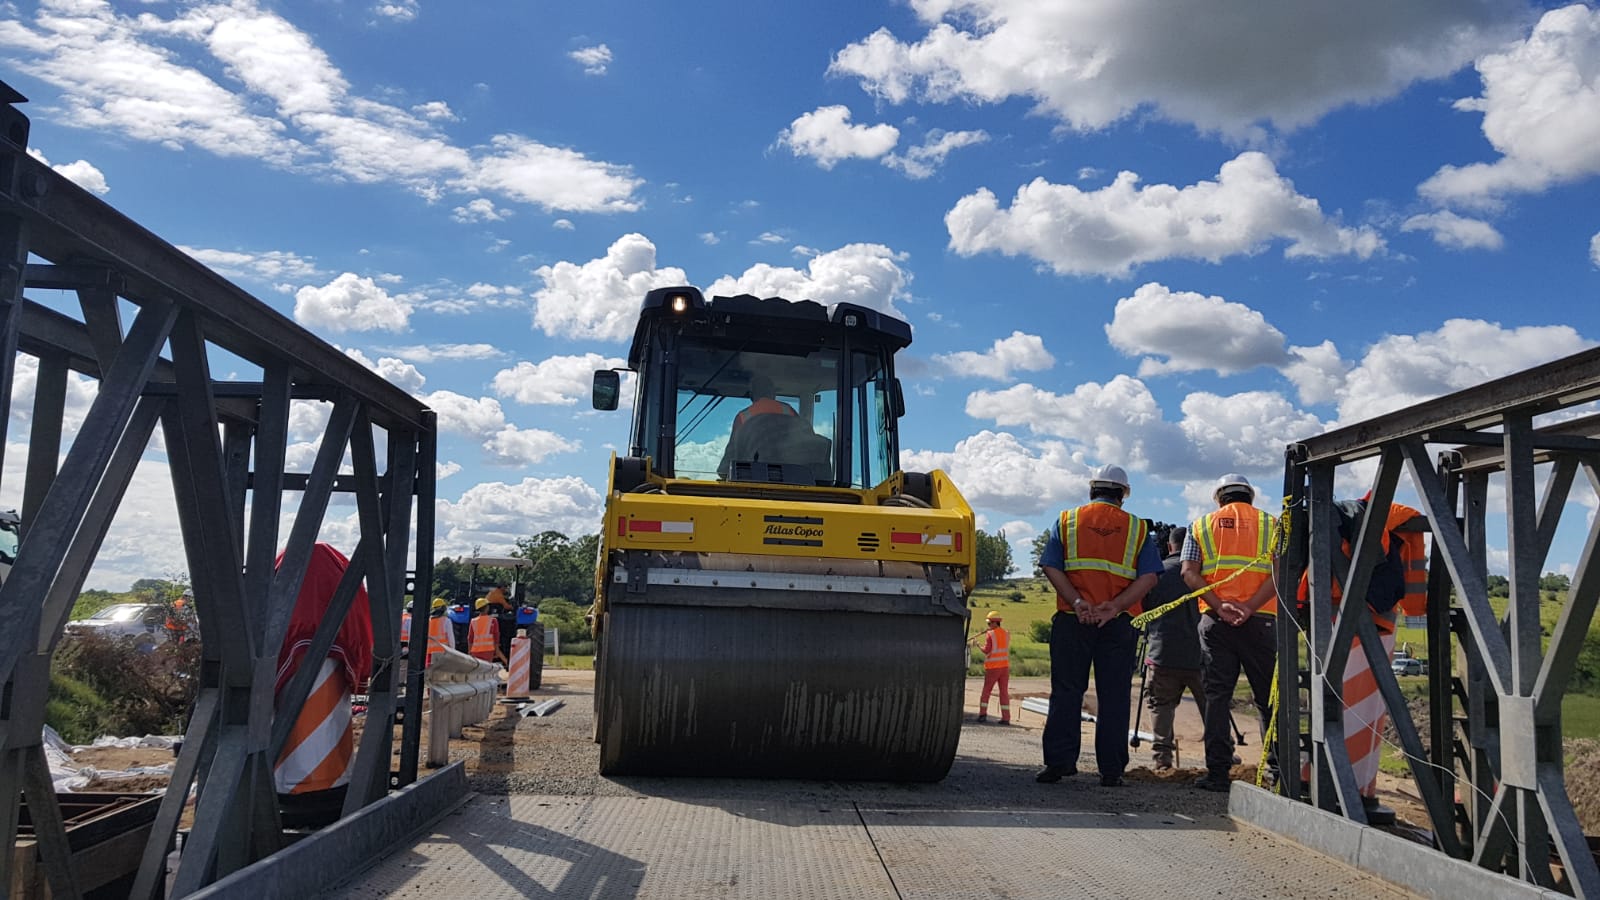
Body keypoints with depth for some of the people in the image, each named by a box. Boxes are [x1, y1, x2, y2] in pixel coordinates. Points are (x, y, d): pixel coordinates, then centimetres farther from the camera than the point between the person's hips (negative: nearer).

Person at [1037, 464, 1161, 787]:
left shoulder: (1067, 520, 9)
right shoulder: (1137, 527, 10)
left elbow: (1051, 566, -4)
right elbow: (1149, 577, -2)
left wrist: (1077, 602, -12)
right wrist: (1114, 606, -11)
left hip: (1072, 619, 0)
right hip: (1119, 624, 0)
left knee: (1066, 692, 4)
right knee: (1114, 696, 5)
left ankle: (1058, 762, 0)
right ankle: (1111, 770, 6)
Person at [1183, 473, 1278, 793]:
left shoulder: (1201, 525, 14)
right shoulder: (1271, 524, 11)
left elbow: (1189, 573, -1)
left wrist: (1220, 606, -9)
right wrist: (1249, 607, -13)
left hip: (1214, 621, 1)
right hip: (1260, 620, -1)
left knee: (1217, 695, 3)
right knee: (1269, 697, 7)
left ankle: (1218, 772, 1)